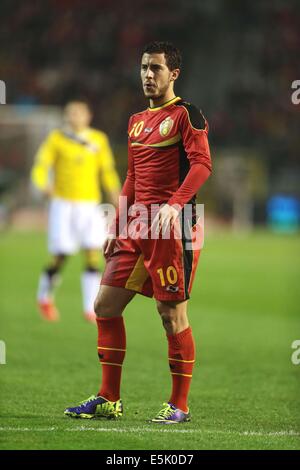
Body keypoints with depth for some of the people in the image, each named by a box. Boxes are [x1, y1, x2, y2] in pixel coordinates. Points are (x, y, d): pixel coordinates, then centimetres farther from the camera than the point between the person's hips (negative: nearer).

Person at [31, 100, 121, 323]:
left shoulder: (99, 140, 7)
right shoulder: (56, 139, -1)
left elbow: (107, 169, 18)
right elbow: (41, 167, -5)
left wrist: (114, 192, 5)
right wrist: (44, 186, -24)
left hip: (90, 205, 3)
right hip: (63, 204, -3)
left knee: (93, 255, -8)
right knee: (60, 257, -4)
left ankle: (91, 309, -5)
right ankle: (45, 296, 23)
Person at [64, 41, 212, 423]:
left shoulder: (185, 115, -5)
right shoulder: (137, 121, 19)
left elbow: (202, 164, -17)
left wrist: (174, 205, -30)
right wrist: (116, 229, 20)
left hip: (171, 227, -8)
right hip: (136, 226, 8)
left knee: (172, 313, -5)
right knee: (106, 305, 6)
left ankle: (179, 405, 4)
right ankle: (109, 400, 13)